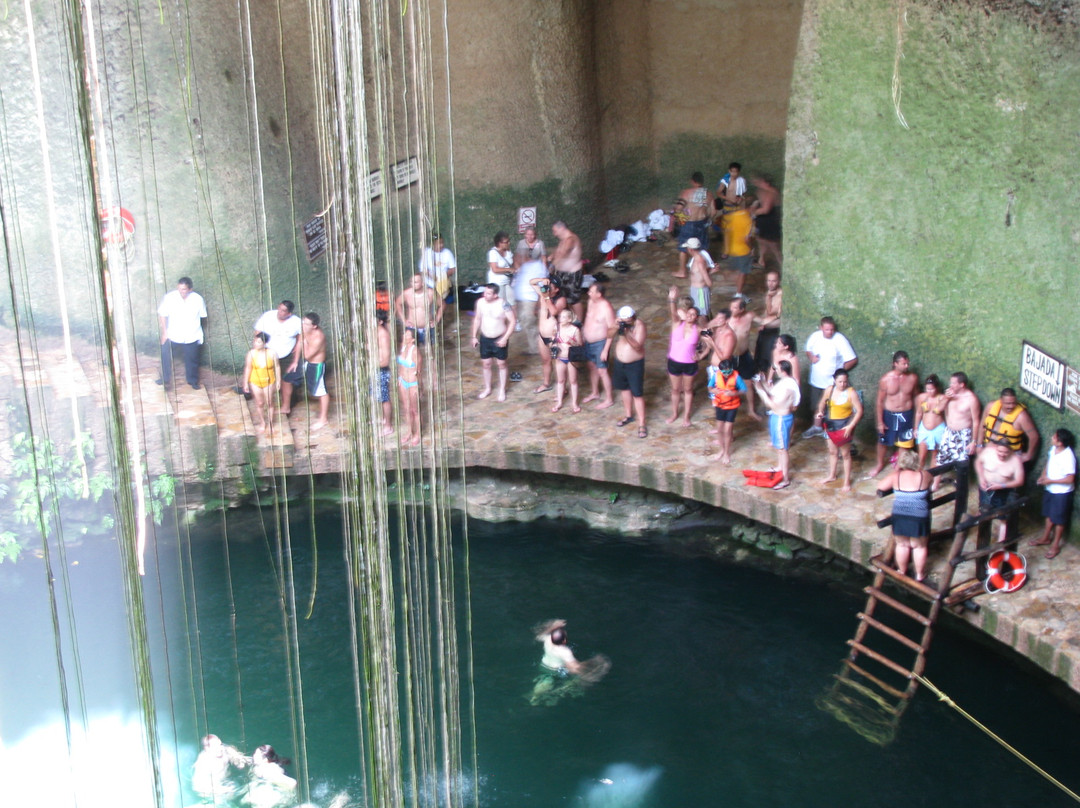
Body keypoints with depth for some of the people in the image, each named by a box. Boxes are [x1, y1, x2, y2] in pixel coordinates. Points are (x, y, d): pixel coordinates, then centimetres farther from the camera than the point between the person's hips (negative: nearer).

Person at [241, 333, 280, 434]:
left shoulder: (271, 353, -14)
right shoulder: (251, 354, -15)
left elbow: (277, 367, -3)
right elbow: (247, 369, -7)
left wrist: (278, 381, 1)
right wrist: (245, 383, -3)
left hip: (269, 382, 0)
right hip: (255, 382, 0)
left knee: (269, 403, 10)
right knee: (259, 403, 13)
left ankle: (270, 423, 30)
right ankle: (262, 423, 34)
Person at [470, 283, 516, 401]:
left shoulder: (503, 304, -23)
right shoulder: (480, 302, -9)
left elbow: (513, 321, -17)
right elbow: (477, 319, 5)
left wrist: (505, 338, -20)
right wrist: (474, 336, 6)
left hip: (499, 339, -4)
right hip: (485, 338, 4)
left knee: (501, 364, 9)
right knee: (485, 363, 13)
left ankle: (502, 390, 23)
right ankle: (487, 388, 31)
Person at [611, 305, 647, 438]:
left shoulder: (639, 325, -22)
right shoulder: (620, 321, -8)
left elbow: (637, 346, -28)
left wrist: (626, 334, -40)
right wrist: (616, 328, -29)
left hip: (635, 364, -6)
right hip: (619, 362, 6)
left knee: (637, 394, -3)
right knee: (624, 388, 21)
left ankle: (641, 424, 5)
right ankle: (628, 415, 41)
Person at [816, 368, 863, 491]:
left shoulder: (851, 393, -18)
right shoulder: (830, 390, -5)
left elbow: (859, 410, -17)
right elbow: (823, 402, 14)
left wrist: (850, 426, -24)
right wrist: (820, 412, -6)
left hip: (844, 425, -5)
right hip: (830, 424, 5)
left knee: (845, 453, 5)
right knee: (832, 451, 20)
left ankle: (847, 481, 16)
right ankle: (832, 476, 39)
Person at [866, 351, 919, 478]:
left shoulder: (913, 377, -10)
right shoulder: (886, 379, -16)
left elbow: (915, 397, 3)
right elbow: (879, 401, -9)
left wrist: (916, 419, 6)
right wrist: (880, 422, -9)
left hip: (906, 415, 1)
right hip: (889, 414, -1)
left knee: (904, 443, 11)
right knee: (883, 441, 17)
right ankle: (879, 464, 42)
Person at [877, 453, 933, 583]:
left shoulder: (896, 476, -6)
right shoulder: (924, 476, -3)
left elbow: (880, 487, 4)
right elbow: (930, 482, 18)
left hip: (899, 516, 1)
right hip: (919, 518, -1)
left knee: (902, 545, 18)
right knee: (919, 547, 14)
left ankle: (902, 572, 33)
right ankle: (920, 576, 25)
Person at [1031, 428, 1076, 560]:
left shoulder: (1068, 457, -30)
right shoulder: (1053, 449, -8)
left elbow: (1070, 479, -26)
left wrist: (1050, 480, -22)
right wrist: (1043, 476, -2)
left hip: (1062, 492, -7)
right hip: (1050, 489, 7)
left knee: (1059, 519, 10)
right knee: (1049, 515, 25)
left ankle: (1055, 545, 26)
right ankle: (1045, 538, 44)